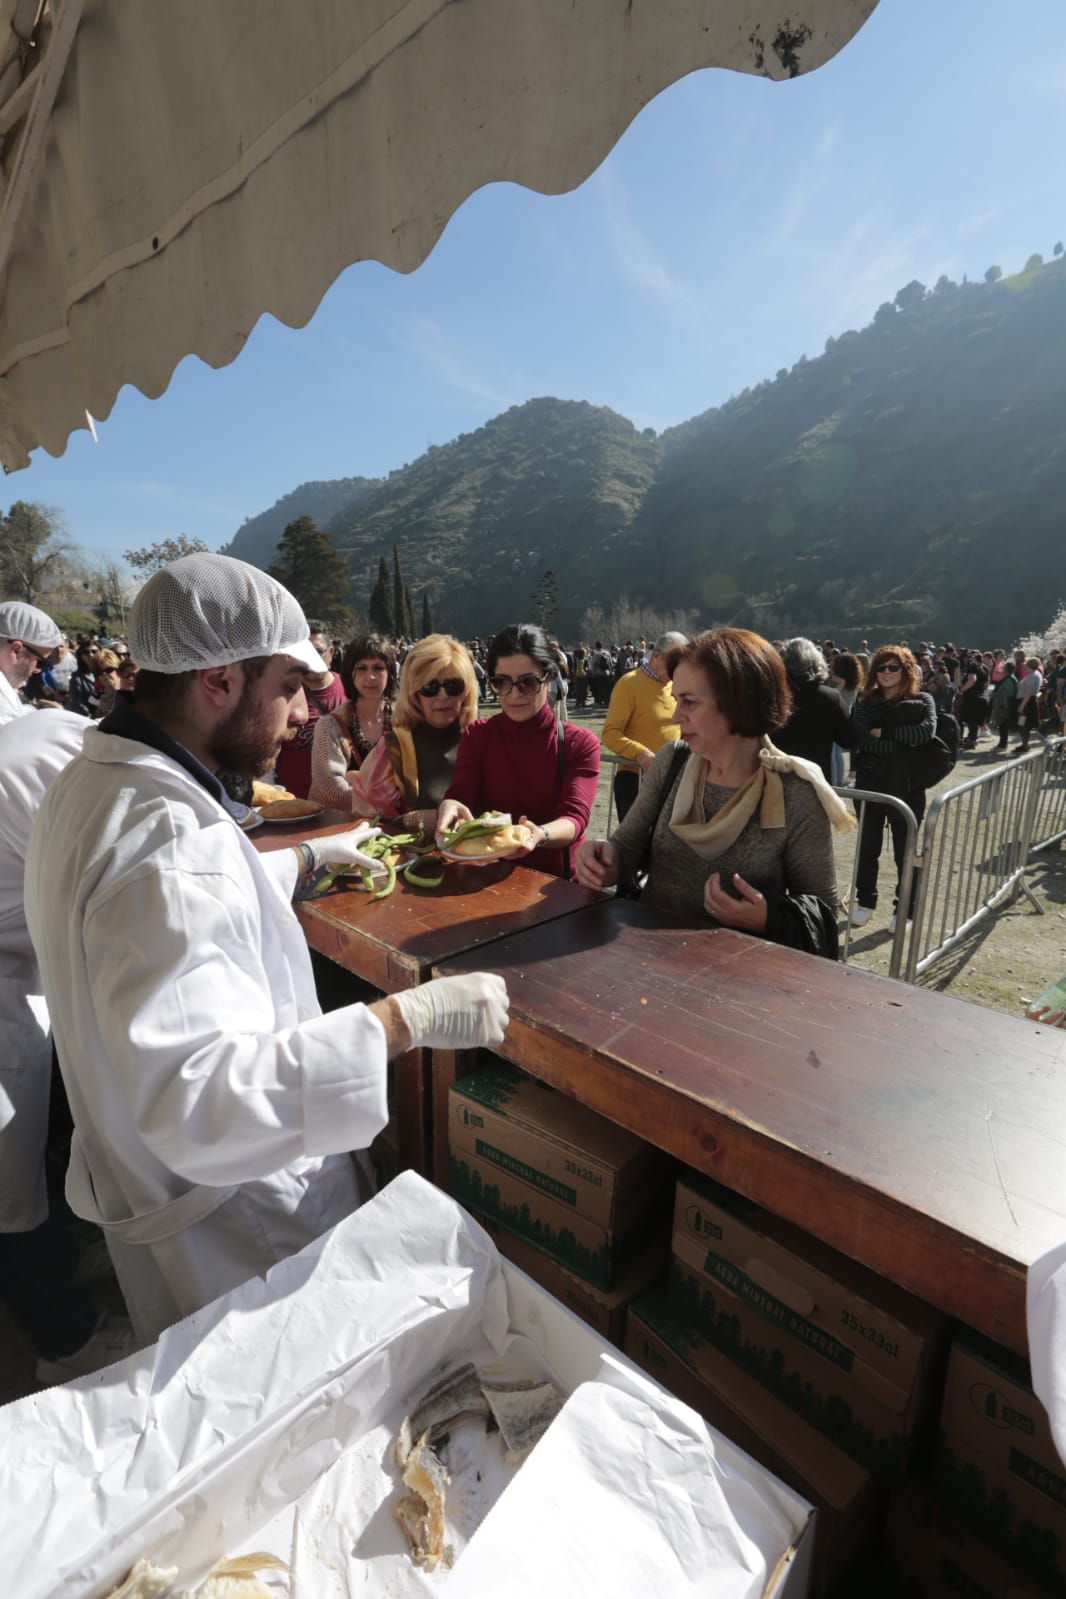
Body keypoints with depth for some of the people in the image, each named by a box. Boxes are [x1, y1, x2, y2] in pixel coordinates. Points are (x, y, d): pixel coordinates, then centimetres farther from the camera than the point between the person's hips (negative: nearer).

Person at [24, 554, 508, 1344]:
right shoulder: (169, 839, -35)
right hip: (234, 1232, -9)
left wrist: (309, 858, 17)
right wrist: (408, 1019, -39)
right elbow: (196, 1096, -41)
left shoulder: (94, 777, -1)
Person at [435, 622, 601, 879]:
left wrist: (540, 836, -37)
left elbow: (574, 818, -15)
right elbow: (460, 796, -7)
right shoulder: (476, 735, 6)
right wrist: (450, 806, -32)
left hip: (555, 880, 0)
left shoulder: (580, 743, -2)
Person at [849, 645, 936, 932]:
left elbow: (928, 731, -19)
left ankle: (905, 910, 22)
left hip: (906, 787, -2)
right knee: (867, 848, 12)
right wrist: (904, 743, -17)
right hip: (870, 785, 2)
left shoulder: (922, 701, 2)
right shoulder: (865, 703, 4)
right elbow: (862, 739, -13)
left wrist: (884, 732, -19)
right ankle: (865, 901, 29)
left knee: (904, 852, 8)